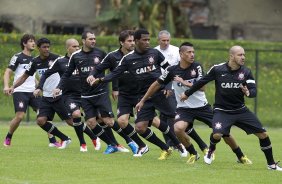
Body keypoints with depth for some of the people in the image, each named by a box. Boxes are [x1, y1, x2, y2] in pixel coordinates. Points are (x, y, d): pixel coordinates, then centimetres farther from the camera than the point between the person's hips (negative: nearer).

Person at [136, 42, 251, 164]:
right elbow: (157, 84, 4)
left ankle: (240, 156, 19)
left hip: (202, 107, 1)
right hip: (184, 108, -1)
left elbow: (201, 87, -17)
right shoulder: (172, 70, -8)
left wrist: (184, 82, -22)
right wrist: (142, 101, 7)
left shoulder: (197, 67, -8)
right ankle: (193, 154, -4)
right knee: (178, 128, -29)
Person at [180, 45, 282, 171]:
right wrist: (187, 94, 14)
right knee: (217, 134, -28)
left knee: (263, 134, -3)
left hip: (240, 110, 3)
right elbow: (202, 82, 4)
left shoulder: (246, 72, -6)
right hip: (222, 110, -3)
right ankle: (210, 152, 8)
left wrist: (248, 92, -36)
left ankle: (271, 164, 15)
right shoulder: (217, 69, -11)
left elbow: (254, 91, -11)